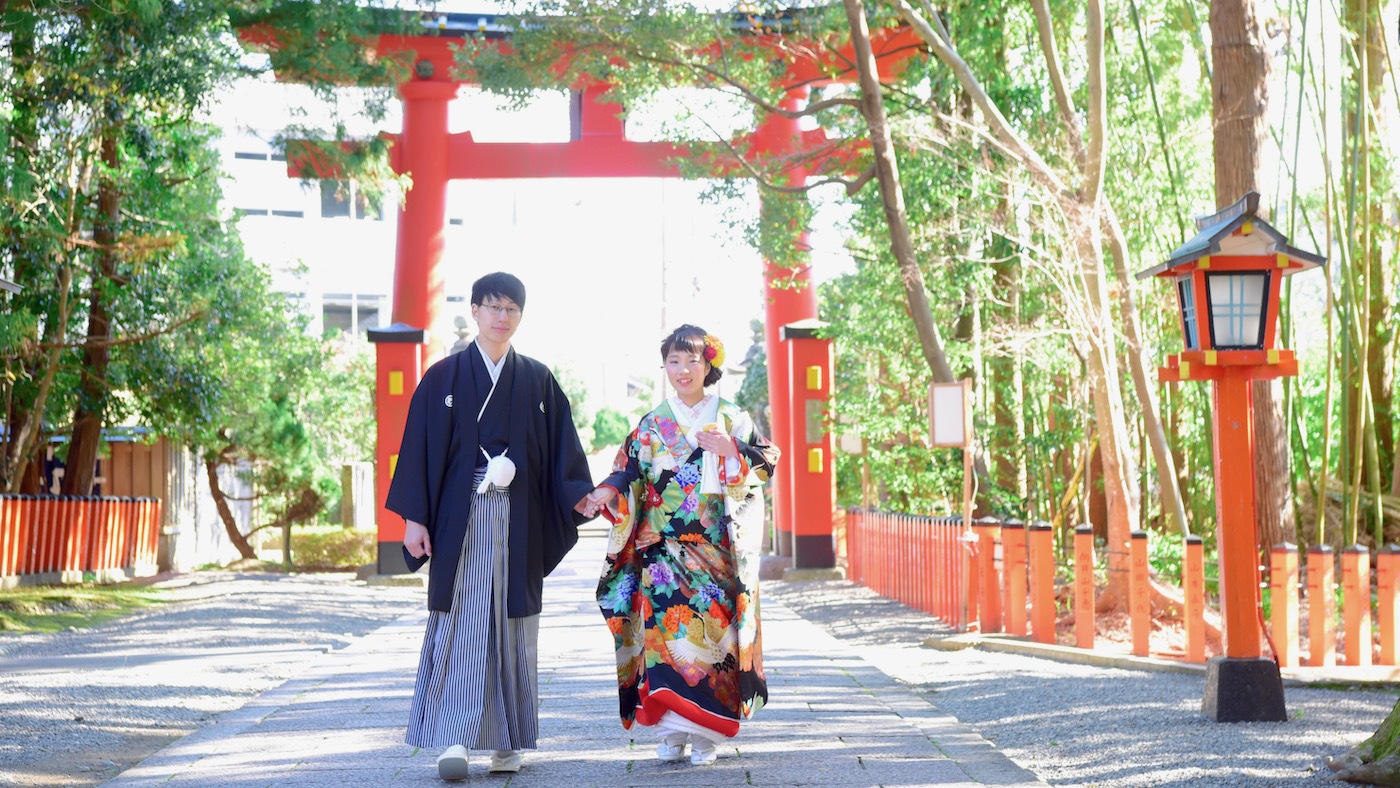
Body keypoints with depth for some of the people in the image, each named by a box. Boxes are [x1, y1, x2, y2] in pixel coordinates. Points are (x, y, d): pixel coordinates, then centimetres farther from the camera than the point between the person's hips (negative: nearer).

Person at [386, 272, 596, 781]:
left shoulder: (537, 381, 10)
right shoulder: (444, 377, 4)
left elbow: (561, 450, 8)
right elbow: (420, 448, 1)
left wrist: (581, 494, -9)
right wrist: (414, 518, -6)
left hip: (518, 522, 2)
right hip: (461, 518, -2)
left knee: (513, 628, 4)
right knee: (460, 623, -8)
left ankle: (507, 743, 11)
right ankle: (455, 739, -11)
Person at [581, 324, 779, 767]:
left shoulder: (732, 420, 8)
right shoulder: (652, 426, 11)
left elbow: (765, 466, 6)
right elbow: (629, 478, 5)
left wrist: (731, 452, -10)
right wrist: (607, 493, -14)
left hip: (716, 548, -1)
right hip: (661, 549, 1)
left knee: (710, 624, -6)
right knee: (665, 625, -10)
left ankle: (706, 734, 2)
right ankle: (671, 730, -3)